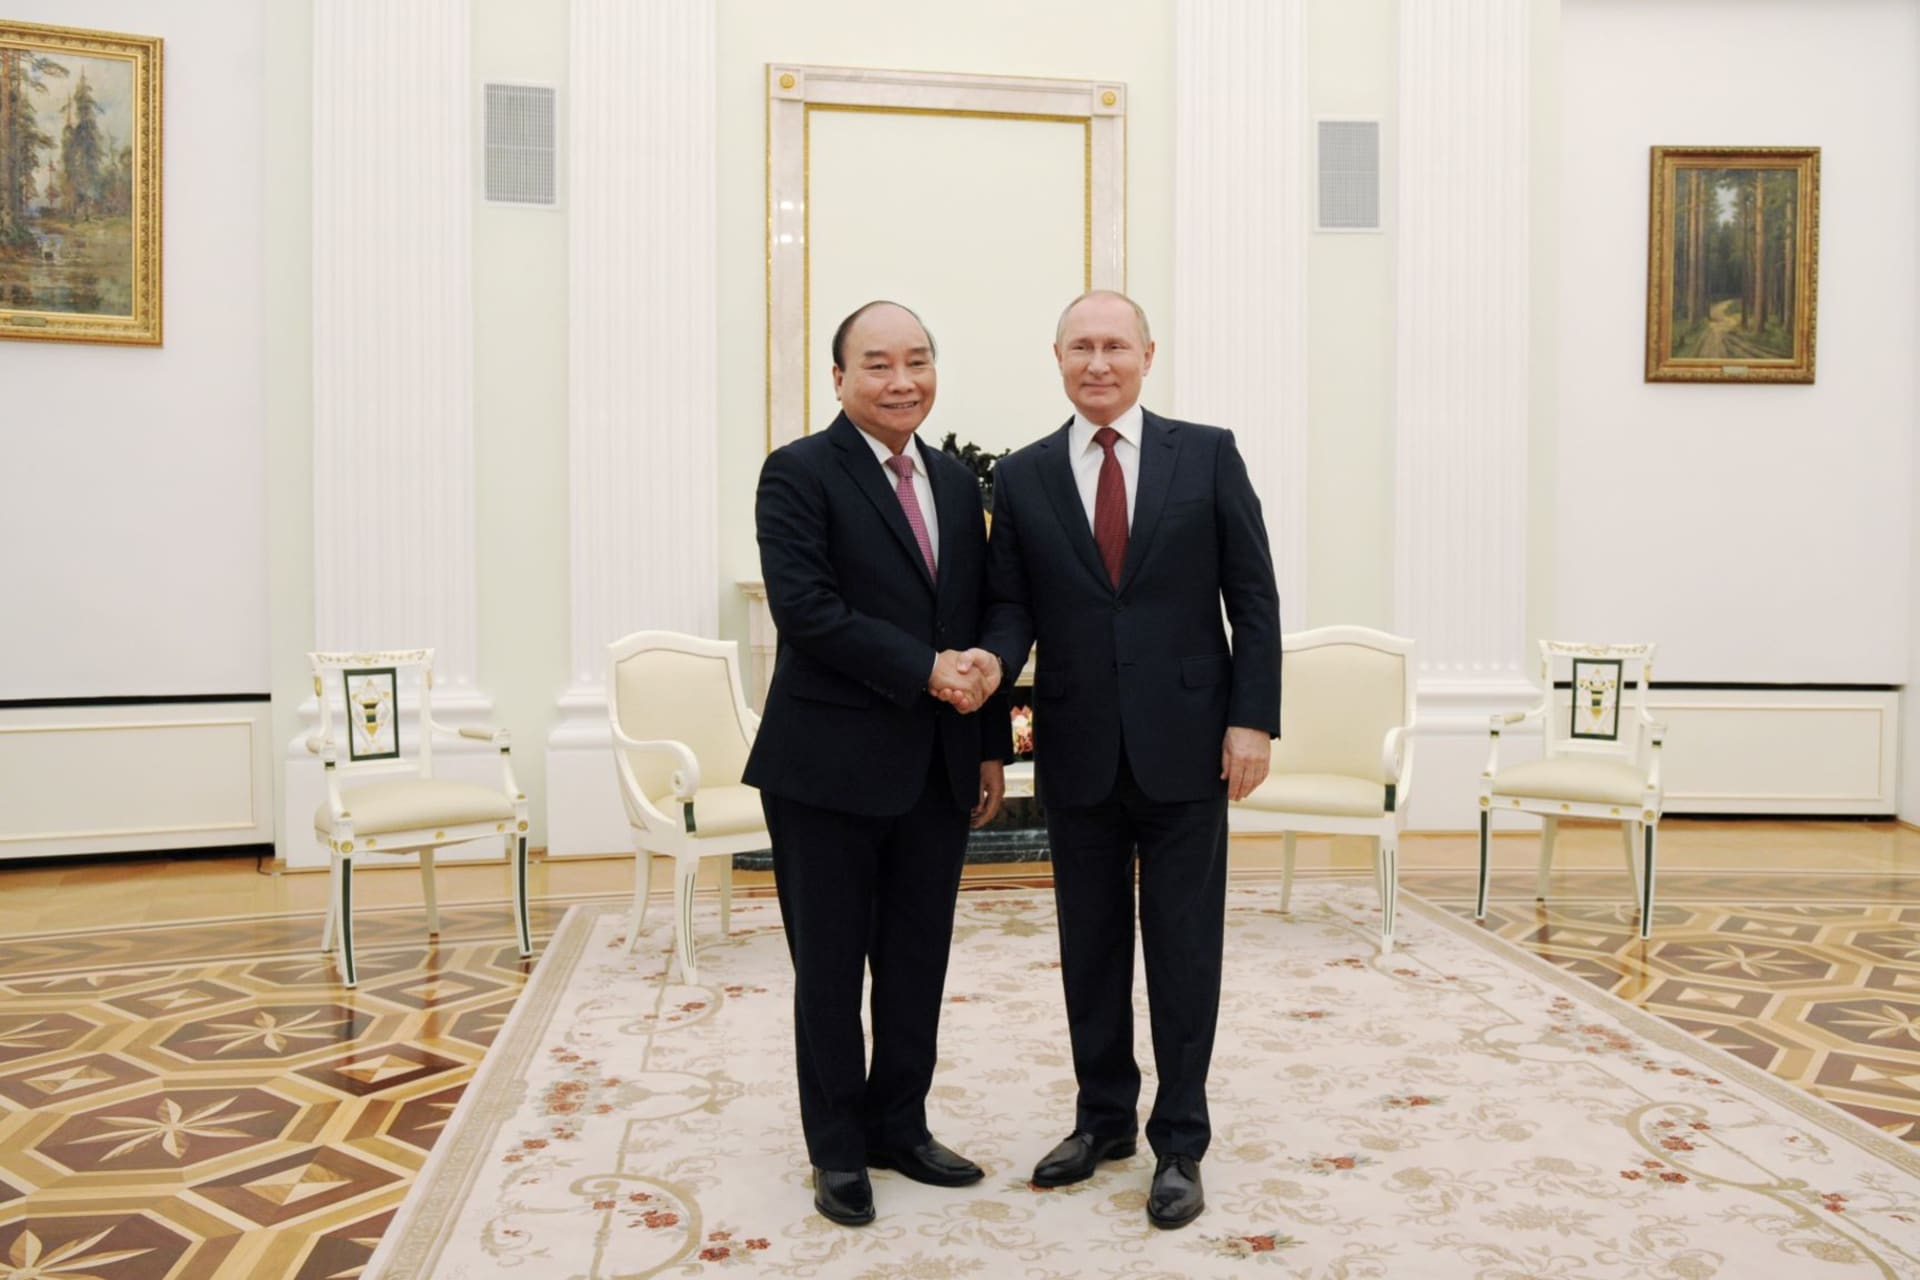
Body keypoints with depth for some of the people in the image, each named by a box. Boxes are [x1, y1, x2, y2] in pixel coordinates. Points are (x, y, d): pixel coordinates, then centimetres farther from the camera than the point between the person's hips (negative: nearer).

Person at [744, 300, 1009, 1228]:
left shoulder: (958, 484, 12)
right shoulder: (799, 473, -7)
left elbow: (977, 623, 15)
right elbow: (805, 609, -19)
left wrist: (991, 743, 12)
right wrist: (926, 672, -19)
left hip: (937, 766, 6)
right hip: (830, 764, -5)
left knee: (918, 962, 14)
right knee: (830, 967, 8)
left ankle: (900, 1126, 31)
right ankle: (837, 1149, 25)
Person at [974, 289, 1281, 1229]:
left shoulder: (1208, 454, 1)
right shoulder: (1021, 476, 6)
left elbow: (1253, 596, -1)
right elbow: (1011, 603, 5)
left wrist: (1254, 718, -7)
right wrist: (993, 660, -17)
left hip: (1186, 745, -2)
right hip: (1078, 751, 2)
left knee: (1182, 945, 6)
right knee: (1090, 941, 13)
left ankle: (1179, 1142, 21)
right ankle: (1104, 1117, 31)